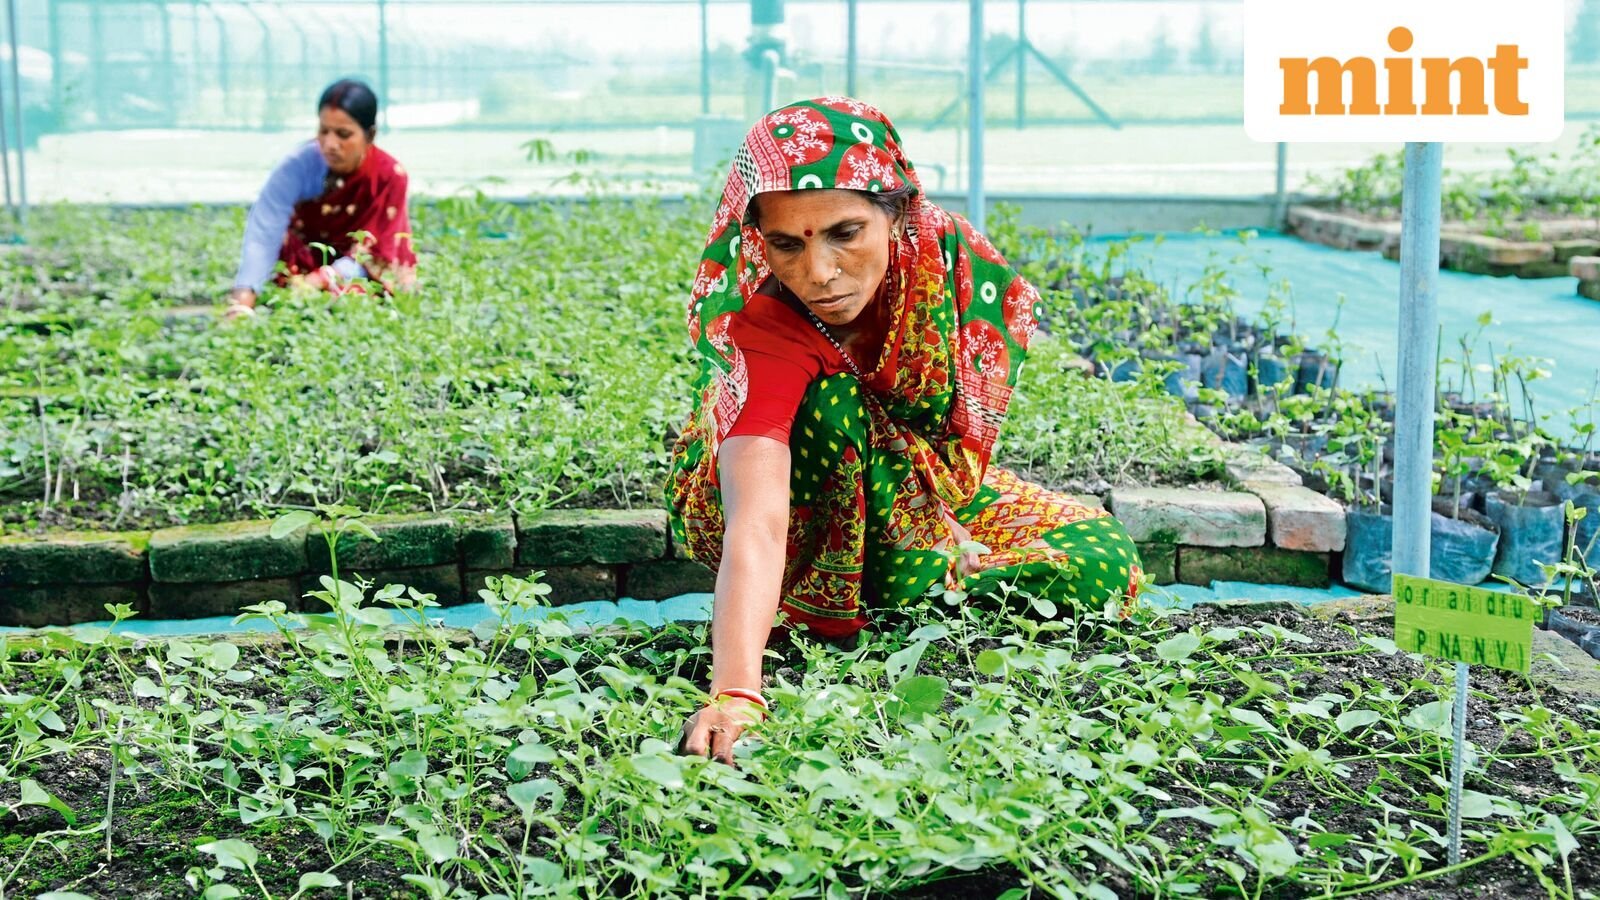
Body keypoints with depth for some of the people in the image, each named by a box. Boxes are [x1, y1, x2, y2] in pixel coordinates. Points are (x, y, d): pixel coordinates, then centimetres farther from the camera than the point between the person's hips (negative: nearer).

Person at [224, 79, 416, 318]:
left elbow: (373, 253, -20)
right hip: (303, 261, 0)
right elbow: (264, 232, -35)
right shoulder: (299, 165, -25)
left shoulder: (390, 177, -21)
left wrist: (322, 281, -38)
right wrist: (243, 299, -51)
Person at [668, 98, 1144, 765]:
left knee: (1101, 568, -16)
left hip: (926, 493, 4)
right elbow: (758, 528, -50)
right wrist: (734, 695, -62)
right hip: (799, 505, -4)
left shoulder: (951, 259, -26)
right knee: (833, 407, -36)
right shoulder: (764, 331, -38)